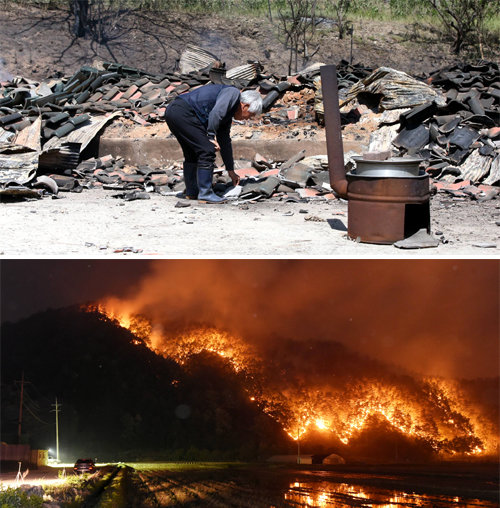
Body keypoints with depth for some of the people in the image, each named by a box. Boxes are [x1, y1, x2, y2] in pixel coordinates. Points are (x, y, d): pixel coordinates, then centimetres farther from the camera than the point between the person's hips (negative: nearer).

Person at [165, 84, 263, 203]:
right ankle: (205, 194, -4)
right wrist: (212, 136, -16)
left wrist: (231, 171, 39)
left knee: (192, 154, 21)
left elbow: (225, 143, 35)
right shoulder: (233, 93, 2)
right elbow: (216, 112, -17)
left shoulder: (228, 115, 28)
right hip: (184, 111, -11)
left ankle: (191, 192, 26)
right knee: (207, 151, -7)